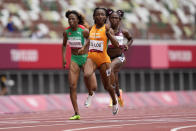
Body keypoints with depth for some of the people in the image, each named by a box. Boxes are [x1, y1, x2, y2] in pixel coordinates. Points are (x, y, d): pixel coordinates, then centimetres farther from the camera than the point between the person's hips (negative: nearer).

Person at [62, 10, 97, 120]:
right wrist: (64, 58, 7)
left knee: (93, 87, -8)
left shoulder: (84, 31, -13)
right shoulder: (67, 32, -1)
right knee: (72, 86, -8)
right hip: (74, 59, 3)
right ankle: (77, 114, -2)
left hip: (85, 58, -3)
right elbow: (64, 45, 17)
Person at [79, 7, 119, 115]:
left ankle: (114, 102, 38)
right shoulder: (92, 28, 8)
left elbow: (116, 45, -13)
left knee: (106, 86, 8)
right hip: (91, 57, 3)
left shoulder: (107, 28, -5)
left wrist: (109, 33, -24)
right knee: (86, 75, -30)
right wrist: (84, 47, 14)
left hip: (103, 59, -3)